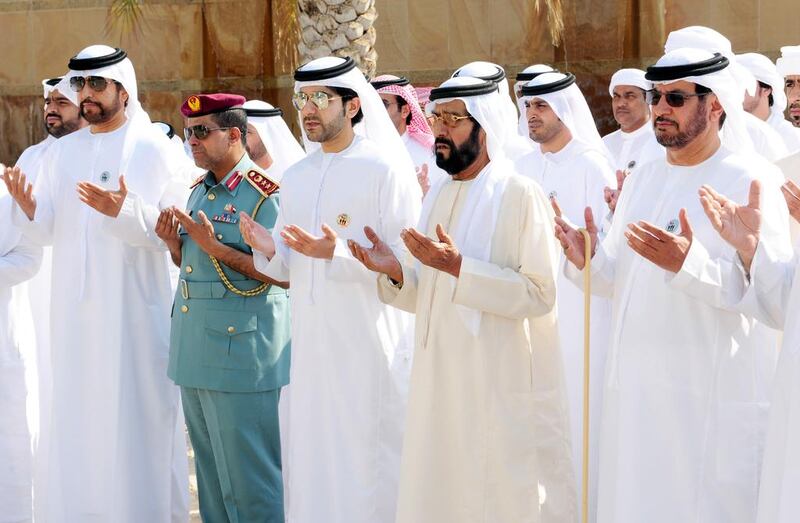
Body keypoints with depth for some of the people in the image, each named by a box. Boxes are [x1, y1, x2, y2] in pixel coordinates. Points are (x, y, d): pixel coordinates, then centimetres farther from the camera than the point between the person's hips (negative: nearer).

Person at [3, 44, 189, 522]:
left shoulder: (156, 149, -4)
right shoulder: (63, 151, 11)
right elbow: (48, 231, 8)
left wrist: (125, 212, -26)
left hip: (134, 306, -4)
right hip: (75, 307, 5)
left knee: (137, 411, 0)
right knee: (77, 408, 7)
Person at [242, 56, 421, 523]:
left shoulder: (386, 168, -8)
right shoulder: (295, 178, 13)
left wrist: (337, 253, -26)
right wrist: (270, 252, -5)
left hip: (369, 346, -6)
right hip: (310, 344, 6)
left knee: (365, 463, -1)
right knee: (310, 463, 11)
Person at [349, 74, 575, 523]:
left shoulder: (521, 195, -9)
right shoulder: (440, 195, 13)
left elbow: (540, 292, -19)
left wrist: (458, 267, -24)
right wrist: (396, 272, -2)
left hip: (503, 386, -7)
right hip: (441, 381, 7)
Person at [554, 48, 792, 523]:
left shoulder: (750, 180, -8)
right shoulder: (643, 179, 14)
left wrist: (688, 263, -30)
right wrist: (588, 261, -4)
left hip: (719, 394, -7)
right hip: (638, 387, 7)